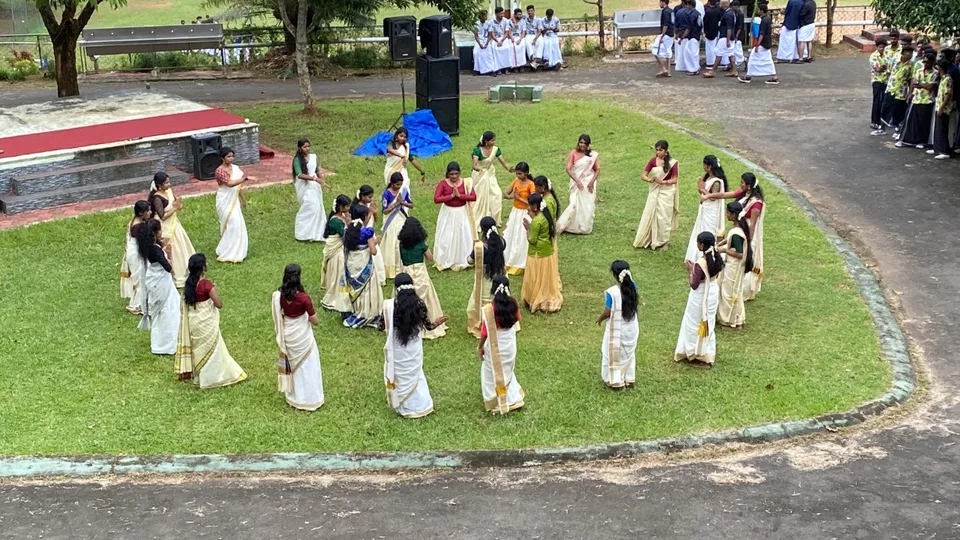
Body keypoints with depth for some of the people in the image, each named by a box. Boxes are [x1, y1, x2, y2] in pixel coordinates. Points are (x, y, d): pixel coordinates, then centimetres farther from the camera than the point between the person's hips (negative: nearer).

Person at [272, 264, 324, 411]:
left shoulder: (279, 295, -13)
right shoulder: (304, 298, -27)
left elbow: (278, 315, 1)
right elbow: (315, 321, -18)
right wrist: (314, 317, 3)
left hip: (287, 335, 4)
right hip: (302, 336, -4)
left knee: (291, 364, 23)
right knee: (306, 366, 13)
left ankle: (293, 397, 37)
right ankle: (309, 399, 25)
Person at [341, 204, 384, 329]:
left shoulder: (348, 230, -2)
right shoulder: (367, 231, -18)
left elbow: (346, 249, 7)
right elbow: (373, 251, -18)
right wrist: (375, 242, 1)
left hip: (351, 265, 5)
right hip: (364, 266, -5)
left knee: (354, 290, 20)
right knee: (366, 290, 9)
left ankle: (352, 315, 29)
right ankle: (364, 316, 15)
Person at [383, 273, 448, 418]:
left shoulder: (389, 305, -16)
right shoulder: (419, 304, -13)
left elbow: (386, 327, -8)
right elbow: (428, 325, -3)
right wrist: (437, 322, 19)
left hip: (397, 349, -1)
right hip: (414, 348, 1)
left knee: (399, 376, 19)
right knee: (414, 374, 21)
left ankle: (402, 406, 31)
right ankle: (418, 405, 29)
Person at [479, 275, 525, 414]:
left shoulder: (488, 309, -28)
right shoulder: (513, 303, -16)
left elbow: (485, 332, -17)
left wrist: (480, 347, 0)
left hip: (494, 348, -4)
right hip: (510, 345, 4)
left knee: (494, 374, 18)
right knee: (507, 371, 28)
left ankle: (498, 403, 31)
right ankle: (513, 399, 38)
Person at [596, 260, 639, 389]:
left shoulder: (611, 292, -27)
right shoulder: (632, 287, -11)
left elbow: (607, 313, -19)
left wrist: (599, 319, 1)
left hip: (616, 330, -5)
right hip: (631, 328, 5)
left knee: (613, 354, 15)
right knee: (628, 353, 23)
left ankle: (614, 380, 25)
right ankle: (629, 379, 35)